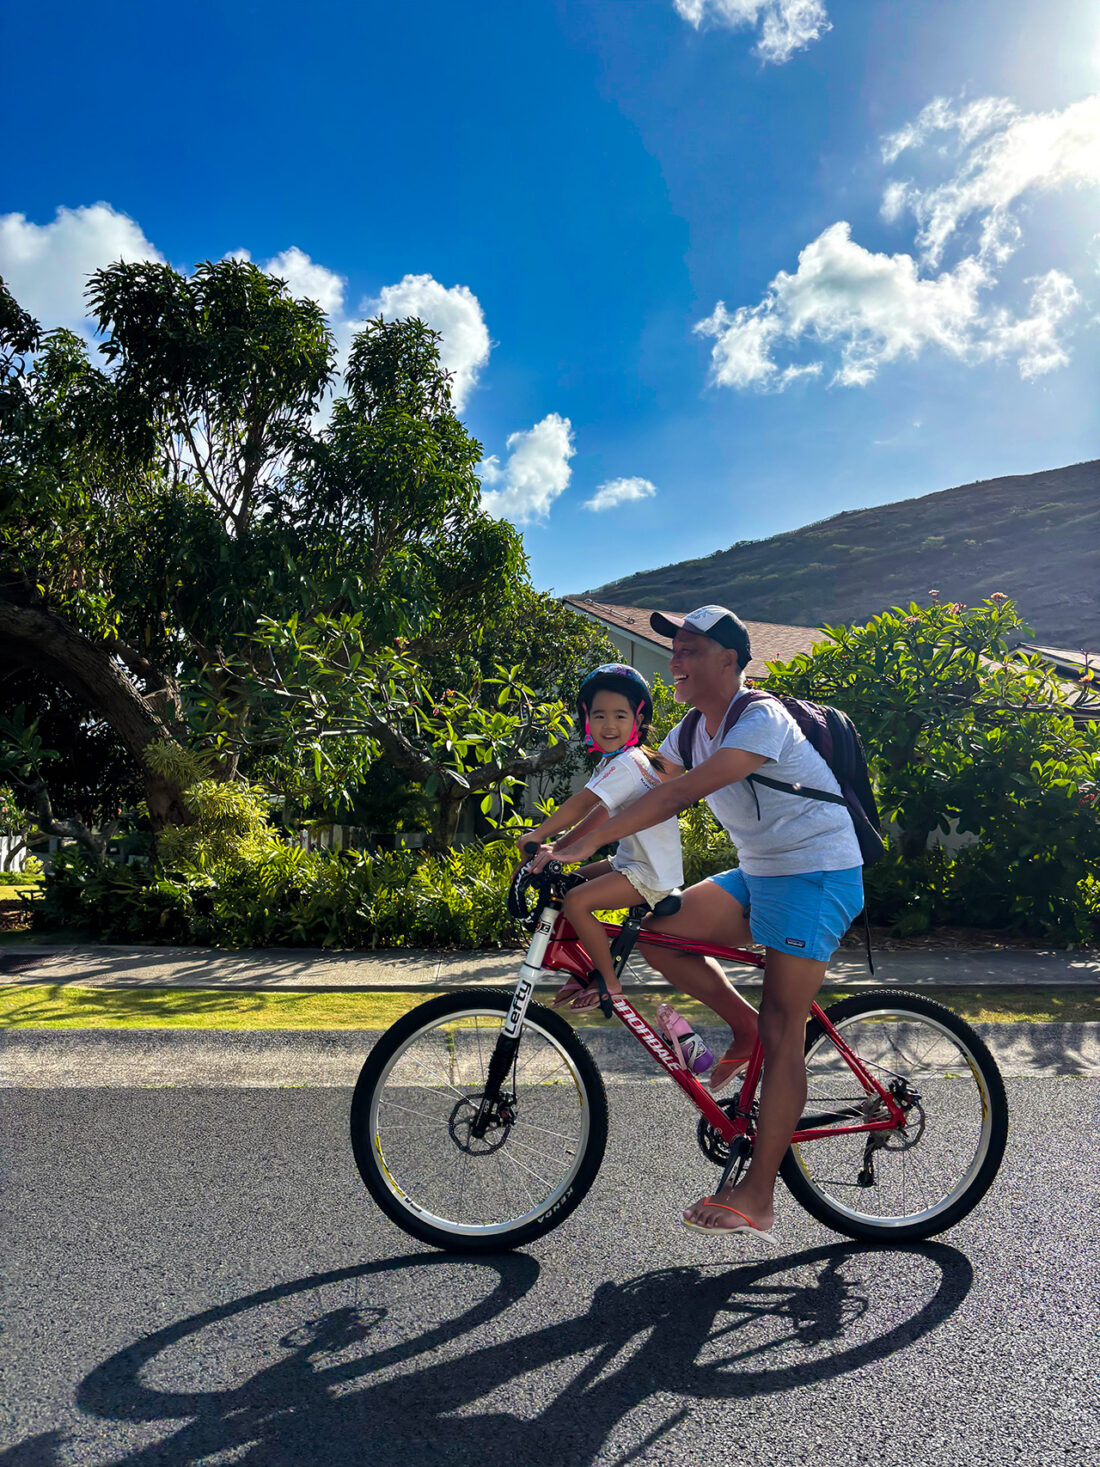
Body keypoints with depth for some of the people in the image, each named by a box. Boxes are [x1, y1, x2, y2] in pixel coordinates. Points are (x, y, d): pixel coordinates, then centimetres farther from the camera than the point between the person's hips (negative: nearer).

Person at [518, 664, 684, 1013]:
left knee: (576, 901, -22)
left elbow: (582, 804, -29)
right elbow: (599, 816, 12)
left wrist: (537, 835, -22)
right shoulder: (614, 763, 10)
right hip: (633, 860, 10)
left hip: (651, 874, -10)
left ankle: (608, 982, -5)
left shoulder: (626, 764, -22)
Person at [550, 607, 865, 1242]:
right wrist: (554, 839, -3)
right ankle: (744, 1025, 11)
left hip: (818, 875, -8)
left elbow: (680, 793, -33)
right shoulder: (693, 731, 6)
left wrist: (587, 840, -36)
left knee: (782, 1033, -8)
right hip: (758, 874, 8)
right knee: (657, 930, -10)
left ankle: (758, 1197, 1)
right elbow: (637, 793, 6)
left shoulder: (762, 719, -21)